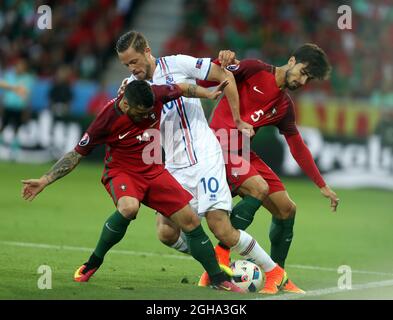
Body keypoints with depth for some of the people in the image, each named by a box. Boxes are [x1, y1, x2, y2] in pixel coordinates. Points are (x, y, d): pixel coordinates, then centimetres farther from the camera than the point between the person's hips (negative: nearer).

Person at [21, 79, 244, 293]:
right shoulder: (108, 119, -23)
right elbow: (77, 155, -12)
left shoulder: (156, 95, -16)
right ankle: (93, 263, -17)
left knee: (191, 221, -3)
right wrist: (45, 180, -16)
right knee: (129, 207, -38)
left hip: (154, 171, 4)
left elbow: (182, 88, 9)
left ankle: (219, 280, 11)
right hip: (121, 172, -4)